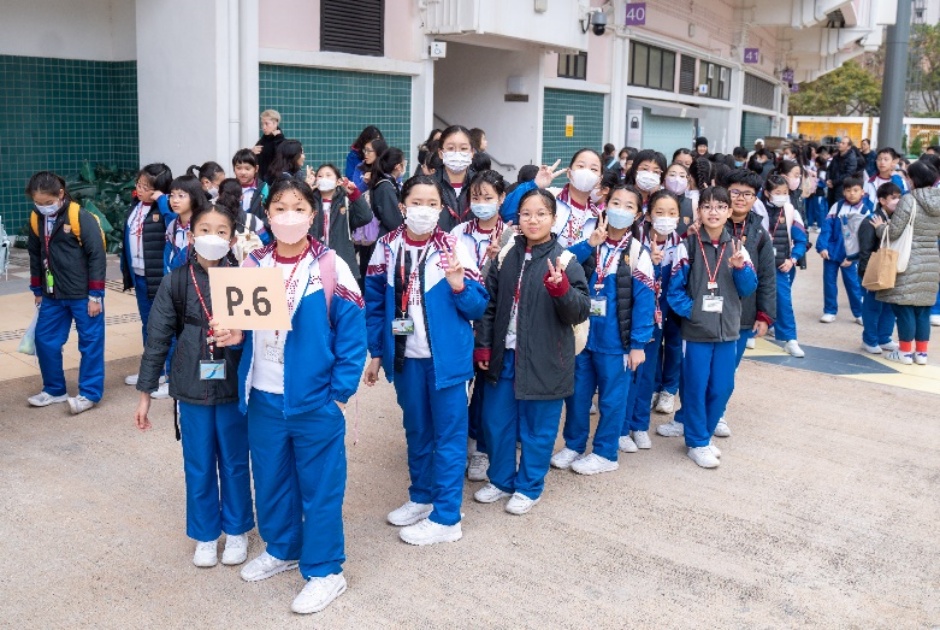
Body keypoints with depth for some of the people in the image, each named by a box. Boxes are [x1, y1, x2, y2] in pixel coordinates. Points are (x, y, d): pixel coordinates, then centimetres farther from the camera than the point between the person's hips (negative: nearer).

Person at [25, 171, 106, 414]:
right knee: (45, 341, 11)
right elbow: (35, 256, 16)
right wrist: (37, 290, 17)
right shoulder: (36, 219, 4)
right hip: (52, 295, 7)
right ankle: (55, 389, 26)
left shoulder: (81, 217, -15)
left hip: (83, 295, -6)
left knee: (90, 342, 2)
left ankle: (90, 393, 11)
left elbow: (97, 256, -14)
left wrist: (95, 294, -13)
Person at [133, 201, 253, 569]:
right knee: (198, 467, 13)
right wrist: (145, 393, 1)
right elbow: (157, 339, -1)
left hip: (235, 388, -1)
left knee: (235, 463, 14)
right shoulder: (176, 282, -4)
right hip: (192, 390, 1)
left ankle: (236, 530, 34)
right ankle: (205, 534, 32)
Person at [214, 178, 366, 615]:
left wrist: (340, 393, -12)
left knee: (319, 486, 6)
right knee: (270, 480, 19)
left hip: (315, 401, -5)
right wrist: (232, 336, -9)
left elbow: (353, 335, -10)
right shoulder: (253, 266, 3)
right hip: (264, 399, 5)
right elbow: (245, 327, 13)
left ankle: (325, 571, 22)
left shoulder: (331, 268, -11)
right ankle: (282, 549, 41)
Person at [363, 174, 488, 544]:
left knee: (448, 434, 3)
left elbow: (478, 307, -6)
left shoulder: (456, 248, -8)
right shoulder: (386, 248, 1)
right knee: (416, 430, 18)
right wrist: (376, 352, 7)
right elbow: (375, 305, 8)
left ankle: (446, 518, 12)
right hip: (405, 357, 4)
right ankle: (421, 496, 35)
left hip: (446, 357, -3)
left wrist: (458, 285, -25)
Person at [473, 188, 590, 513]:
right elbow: (490, 303, 9)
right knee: (496, 420, 14)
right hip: (504, 355, 4)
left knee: (537, 426, 8)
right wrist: (483, 345, 4)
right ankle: (501, 480, 34)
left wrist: (561, 290, -30)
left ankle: (529, 486, 27)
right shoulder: (506, 255, 3)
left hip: (543, 360, -4)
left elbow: (581, 312, -12)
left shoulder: (564, 260, -8)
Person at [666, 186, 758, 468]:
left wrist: (740, 267, -14)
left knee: (722, 387, 9)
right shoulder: (688, 245, -4)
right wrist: (691, 310, -16)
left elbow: (748, 288, 4)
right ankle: (697, 443, 17)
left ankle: (704, 433, 28)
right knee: (696, 387, 2)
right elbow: (675, 288, -4)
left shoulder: (737, 246, 5)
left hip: (728, 330, 3)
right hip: (696, 331, -3)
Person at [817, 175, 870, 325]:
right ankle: (829, 311, 18)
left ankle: (859, 313, 17)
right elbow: (827, 227, -5)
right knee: (829, 282, 6)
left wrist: (853, 257, -7)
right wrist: (822, 246, -17)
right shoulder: (837, 207, -1)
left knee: (853, 284, 4)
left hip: (851, 255, -1)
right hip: (831, 251, 1)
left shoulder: (867, 210, -3)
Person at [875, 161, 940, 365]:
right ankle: (921, 352, 19)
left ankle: (905, 352, 10)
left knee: (905, 307, 3)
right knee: (923, 309, 13)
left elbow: (893, 232, -14)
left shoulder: (909, 200, -14)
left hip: (909, 263, -6)